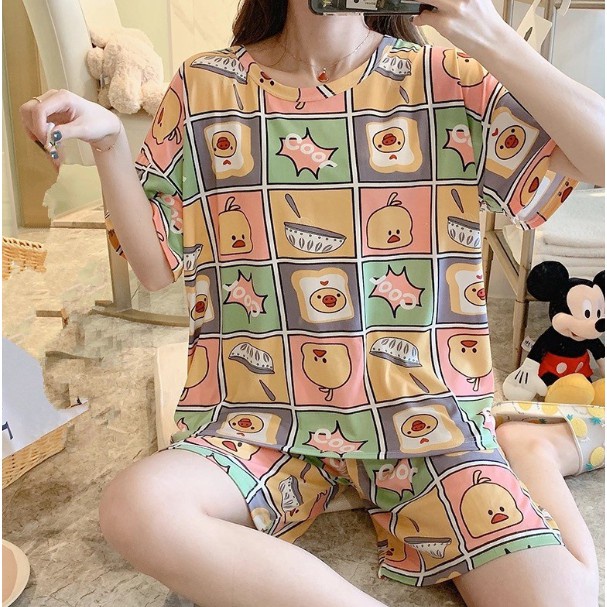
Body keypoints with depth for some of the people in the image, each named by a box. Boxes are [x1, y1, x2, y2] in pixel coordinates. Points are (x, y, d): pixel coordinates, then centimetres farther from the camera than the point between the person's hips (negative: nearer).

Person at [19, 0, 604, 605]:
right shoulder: (204, 88, 7)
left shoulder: (445, 79, 4)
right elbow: (155, 267, 7)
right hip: (260, 416, 2)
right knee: (135, 509, -29)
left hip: (422, 413, 0)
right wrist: (109, 143, -7)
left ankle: (525, 450, 11)